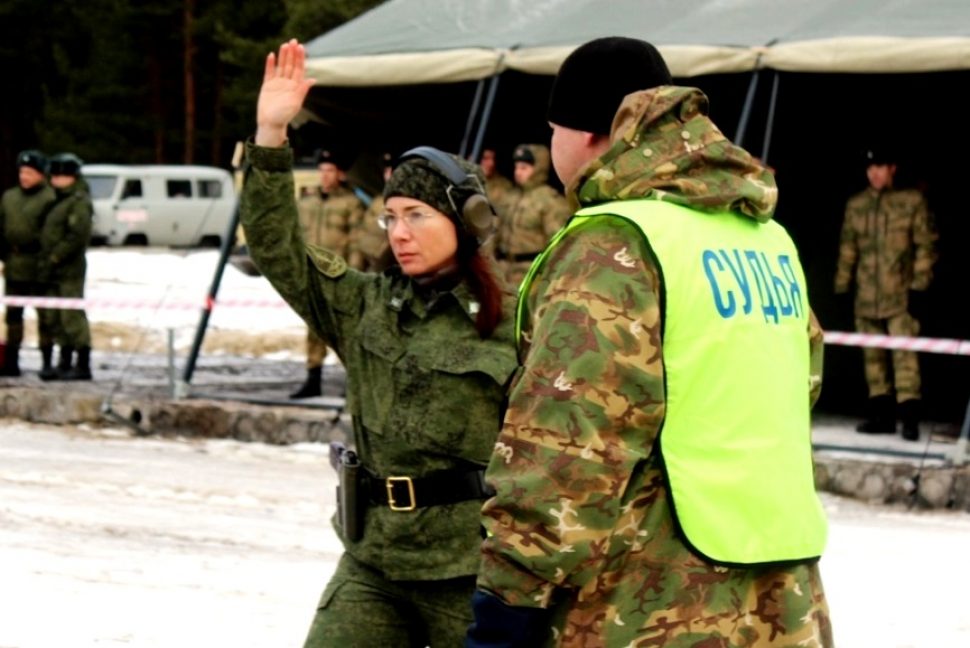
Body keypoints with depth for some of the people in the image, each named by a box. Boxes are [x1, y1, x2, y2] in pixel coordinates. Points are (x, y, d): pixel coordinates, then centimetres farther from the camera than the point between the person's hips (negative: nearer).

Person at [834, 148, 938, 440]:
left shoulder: (912, 201, 0)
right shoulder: (855, 205, 12)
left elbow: (925, 246, -1)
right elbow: (847, 249, 17)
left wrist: (919, 287, -7)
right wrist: (842, 288, 13)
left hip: (901, 295, -5)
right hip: (867, 296, 5)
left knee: (904, 355, -11)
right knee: (873, 358, 7)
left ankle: (910, 416, -12)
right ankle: (881, 414, 13)